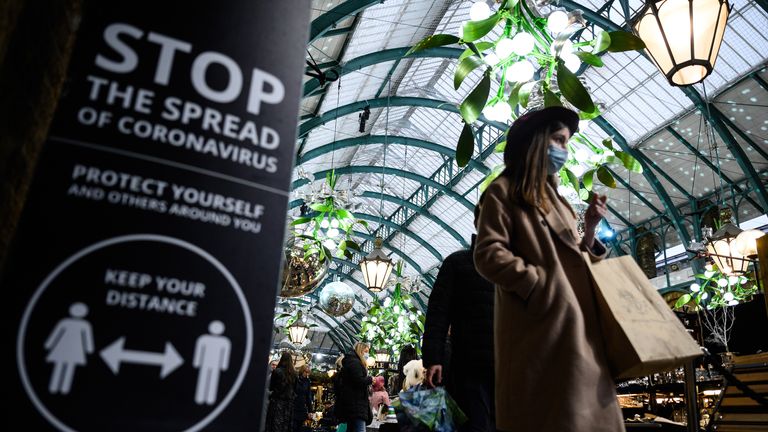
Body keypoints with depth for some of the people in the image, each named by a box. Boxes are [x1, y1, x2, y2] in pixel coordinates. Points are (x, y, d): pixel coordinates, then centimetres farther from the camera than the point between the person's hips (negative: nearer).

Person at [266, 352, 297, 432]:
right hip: (289, 402, 4)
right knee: (286, 425, 8)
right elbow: (294, 388, 10)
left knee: (275, 425, 1)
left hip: (277, 401, -3)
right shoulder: (294, 374, 1)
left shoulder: (276, 371, -8)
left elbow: (271, 387, 2)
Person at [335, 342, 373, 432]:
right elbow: (359, 381, -22)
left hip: (352, 403, 11)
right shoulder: (354, 362, -10)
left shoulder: (351, 361, 24)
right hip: (356, 404, -11)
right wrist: (370, 379, -6)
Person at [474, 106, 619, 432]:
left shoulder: (551, 194, 24)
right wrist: (540, 284, -16)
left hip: (577, 326, 8)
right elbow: (488, 255, -13)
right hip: (541, 327, -8)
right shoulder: (504, 190, -1)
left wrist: (590, 227, 7)